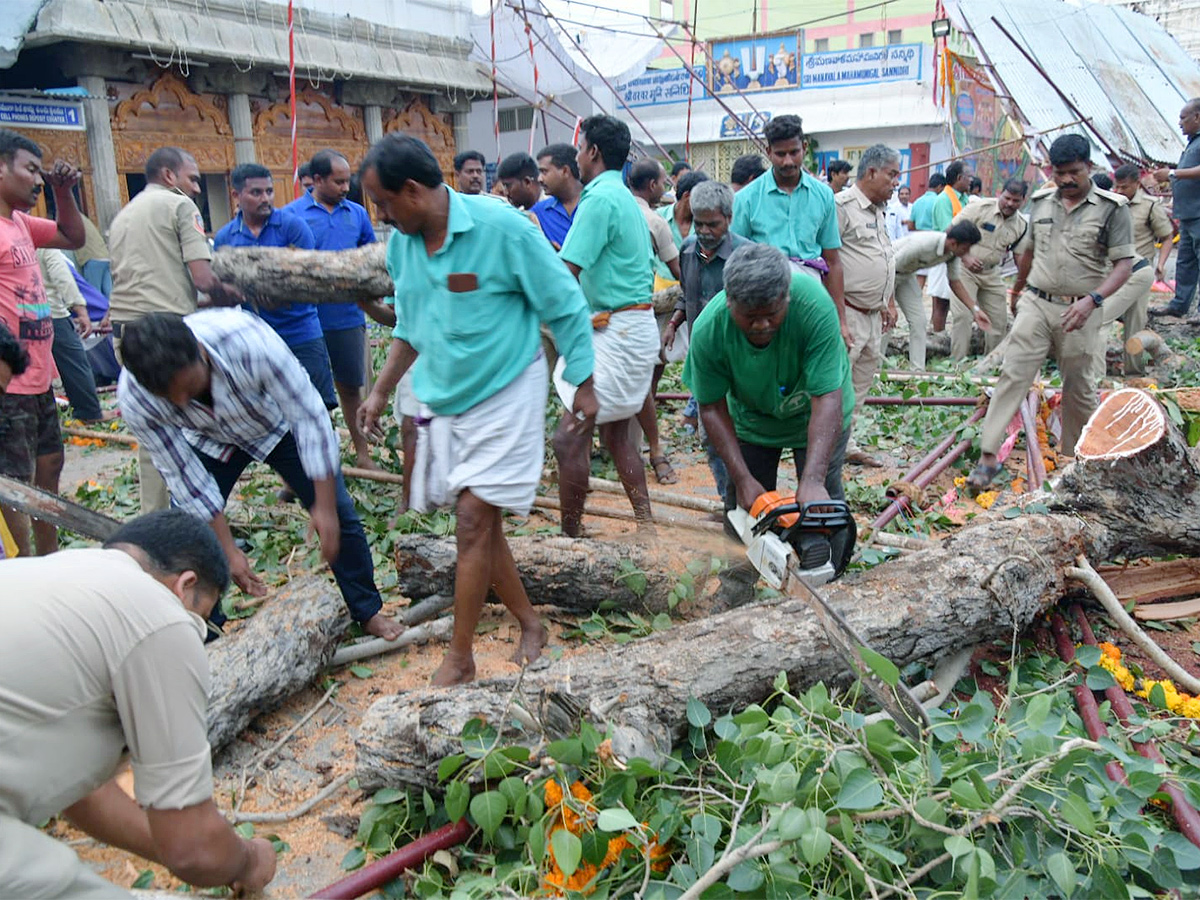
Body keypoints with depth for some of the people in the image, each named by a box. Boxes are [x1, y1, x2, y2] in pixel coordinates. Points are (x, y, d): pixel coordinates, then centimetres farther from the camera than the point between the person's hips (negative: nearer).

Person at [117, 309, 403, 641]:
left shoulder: (250, 340, -43)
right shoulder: (134, 399, -32)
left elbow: (309, 414, -32)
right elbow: (184, 476, -21)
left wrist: (325, 506, -29)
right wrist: (229, 551, -17)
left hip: (278, 424, -1)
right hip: (211, 441, 2)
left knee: (338, 516, -4)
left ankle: (368, 612, 18)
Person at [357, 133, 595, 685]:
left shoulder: (500, 227, -16)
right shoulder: (402, 243, 4)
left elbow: (565, 306, -10)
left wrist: (583, 386, -9)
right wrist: (381, 391, 16)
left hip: (505, 394, -7)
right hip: (444, 400, 7)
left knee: (474, 521, -7)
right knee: (482, 524, 10)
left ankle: (459, 658, 5)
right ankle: (529, 623, 27)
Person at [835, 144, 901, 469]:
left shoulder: (881, 211, 19)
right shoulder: (842, 205, -12)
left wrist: (889, 303, 23)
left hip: (873, 315, 10)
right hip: (848, 313, -10)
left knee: (862, 381, 13)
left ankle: (846, 445, 23)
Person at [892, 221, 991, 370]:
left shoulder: (952, 253, -12)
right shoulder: (922, 244, -36)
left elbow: (955, 281, 2)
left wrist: (975, 310, -3)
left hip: (906, 274, 8)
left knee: (918, 320, -1)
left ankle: (918, 371, 0)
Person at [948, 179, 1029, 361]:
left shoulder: (1021, 225, 4)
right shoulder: (980, 207, -12)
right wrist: (965, 257, -18)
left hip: (991, 273, 5)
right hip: (965, 268, -5)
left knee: (999, 320, 7)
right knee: (962, 315, -16)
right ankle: (958, 361, -9)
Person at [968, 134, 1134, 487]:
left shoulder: (1112, 208, -5)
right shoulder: (1041, 202, 7)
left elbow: (1123, 264, -10)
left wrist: (1093, 299, -24)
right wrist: (1018, 288, 33)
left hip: (1078, 313, -2)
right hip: (1036, 303, 2)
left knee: (1079, 388, 9)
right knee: (1013, 375, -8)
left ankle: (1078, 457, 26)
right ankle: (988, 457, -10)